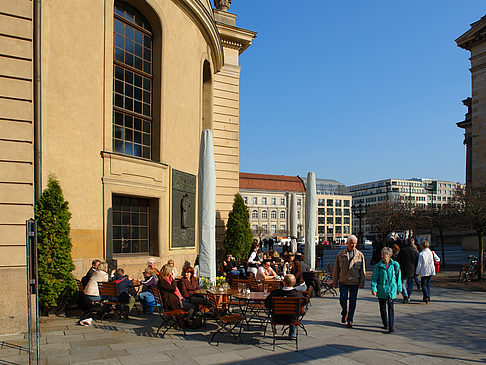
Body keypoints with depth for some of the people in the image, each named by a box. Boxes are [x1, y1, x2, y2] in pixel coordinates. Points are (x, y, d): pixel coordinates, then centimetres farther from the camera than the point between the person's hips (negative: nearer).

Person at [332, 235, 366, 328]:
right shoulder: (341, 255, 4)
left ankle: (350, 320, 17)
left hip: (354, 282, 0)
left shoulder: (360, 255, 4)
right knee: (343, 299, -9)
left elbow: (362, 271, 6)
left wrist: (362, 283, 1)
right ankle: (344, 313, 20)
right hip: (343, 282, 0)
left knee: (352, 302, 4)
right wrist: (334, 281, 6)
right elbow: (336, 269, 8)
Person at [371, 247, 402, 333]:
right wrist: (373, 288, -13)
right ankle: (385, 324, 26)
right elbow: (374, 278, -4)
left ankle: (391, 326, -1)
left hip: (391, 289, -1)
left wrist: (399, 288, 12)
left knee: (390, 308, -4)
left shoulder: (395, 265, 0)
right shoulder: (378, 266, -3)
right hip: (381, 290, 1)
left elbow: (398, 277, 9)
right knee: (382, 308, 10)